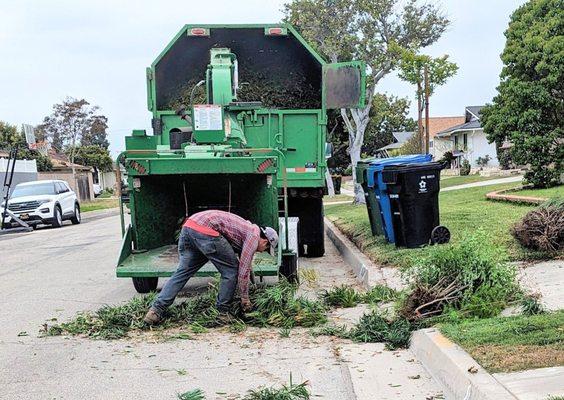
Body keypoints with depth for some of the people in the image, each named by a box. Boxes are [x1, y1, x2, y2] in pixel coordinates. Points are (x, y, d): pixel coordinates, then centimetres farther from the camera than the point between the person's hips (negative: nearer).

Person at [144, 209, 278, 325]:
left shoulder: (246, 229, 32)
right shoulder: (254, 236, 6)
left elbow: (246, 263, 43)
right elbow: (243, 269, 3)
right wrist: (244, 298, 14)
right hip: (206, 231, -9)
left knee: (182, 271, 11)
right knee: (231, 270, 6)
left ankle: (156, 309, 3)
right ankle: (223, 313, 12)